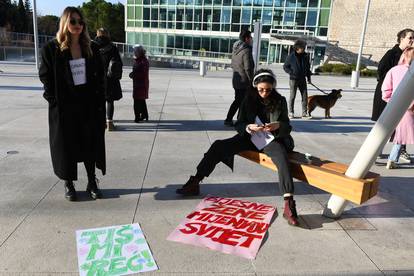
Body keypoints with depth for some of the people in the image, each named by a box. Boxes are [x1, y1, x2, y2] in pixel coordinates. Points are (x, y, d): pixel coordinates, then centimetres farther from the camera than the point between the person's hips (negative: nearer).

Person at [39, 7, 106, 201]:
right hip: (64, 108, -2)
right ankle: (68, 184, 22)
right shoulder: (52, 49, -4)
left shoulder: (91, 48, 5)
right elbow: (45, 76, 0)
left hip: (89, 105, 3)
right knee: (66, 146, 7)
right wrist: (54, 98, -6)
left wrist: (99, 102, -1)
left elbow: (100, 77, 6)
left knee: (91, 144, 8)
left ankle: (92, 182, 21)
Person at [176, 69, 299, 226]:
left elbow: (287, 127, 0)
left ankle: (289, 204, -41)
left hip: (271, 138, -2)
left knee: (282, 157, -36)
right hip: (249, 137, 2)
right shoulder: (249, 100, 2)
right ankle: (194, 183, -15)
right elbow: (238, 125, 1)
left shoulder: (280, 101, 0)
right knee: (218, 146, -18)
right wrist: (248, 127, -23)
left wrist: (278, 126, -24)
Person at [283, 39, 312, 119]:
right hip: (293, 79, -4)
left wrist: (309, 77, 12)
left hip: (302, 79, 4)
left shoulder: (306, 56, 6)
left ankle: (304, 113, 9)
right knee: (292, 96, 0)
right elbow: (285, 67, -2)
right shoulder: (291, 56, -7)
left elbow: (308, 67, 16)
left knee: (305, 96, 3)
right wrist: (292, 72, -15)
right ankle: (291, 113, 9)